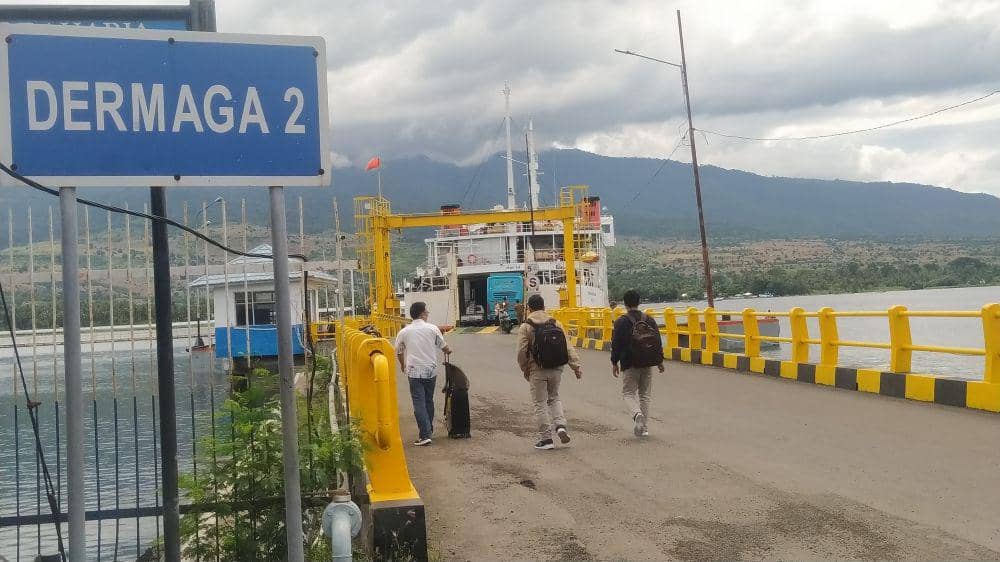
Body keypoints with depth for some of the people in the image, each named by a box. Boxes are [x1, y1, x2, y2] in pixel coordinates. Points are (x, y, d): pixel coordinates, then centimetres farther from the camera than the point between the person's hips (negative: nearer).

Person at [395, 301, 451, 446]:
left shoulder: (404, 332, 0)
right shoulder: (432, 329, -3)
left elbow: (398, 351, 14)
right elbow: (443, 346, 11)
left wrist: (403, 364, 35)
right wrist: (448, 351, 35)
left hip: (414, 372, -1)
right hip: (431, 370, 2)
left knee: (419, 403, -3)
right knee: (429, 401, 17)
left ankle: (425, 435, -12)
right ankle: (429, 429, 28)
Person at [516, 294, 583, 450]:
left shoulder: (526, 327, -5)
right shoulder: (556, 324, 6)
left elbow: (522, 352, -9)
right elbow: (568, 347, 0)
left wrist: (525, 370, 4)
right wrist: (576, 366, -1)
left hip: (538, 371, -4)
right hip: (556, 369, 4)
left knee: (540, 403, 5)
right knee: (554, 398, 23)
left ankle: (546, 439, 6)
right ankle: (560, 425, 2)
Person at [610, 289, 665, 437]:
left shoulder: (621, 321, -9)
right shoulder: (649, 320, 4)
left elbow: (616, 344, -7)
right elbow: (658, 341, 8)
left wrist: (614, 362, 4)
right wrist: (659, 361, 17)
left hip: (629, 365, -4)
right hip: (648, 364, 4)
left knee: (628, 393, 7)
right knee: (645, 394, 13)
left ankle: (637, 414, -22)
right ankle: (642, 427, 12)